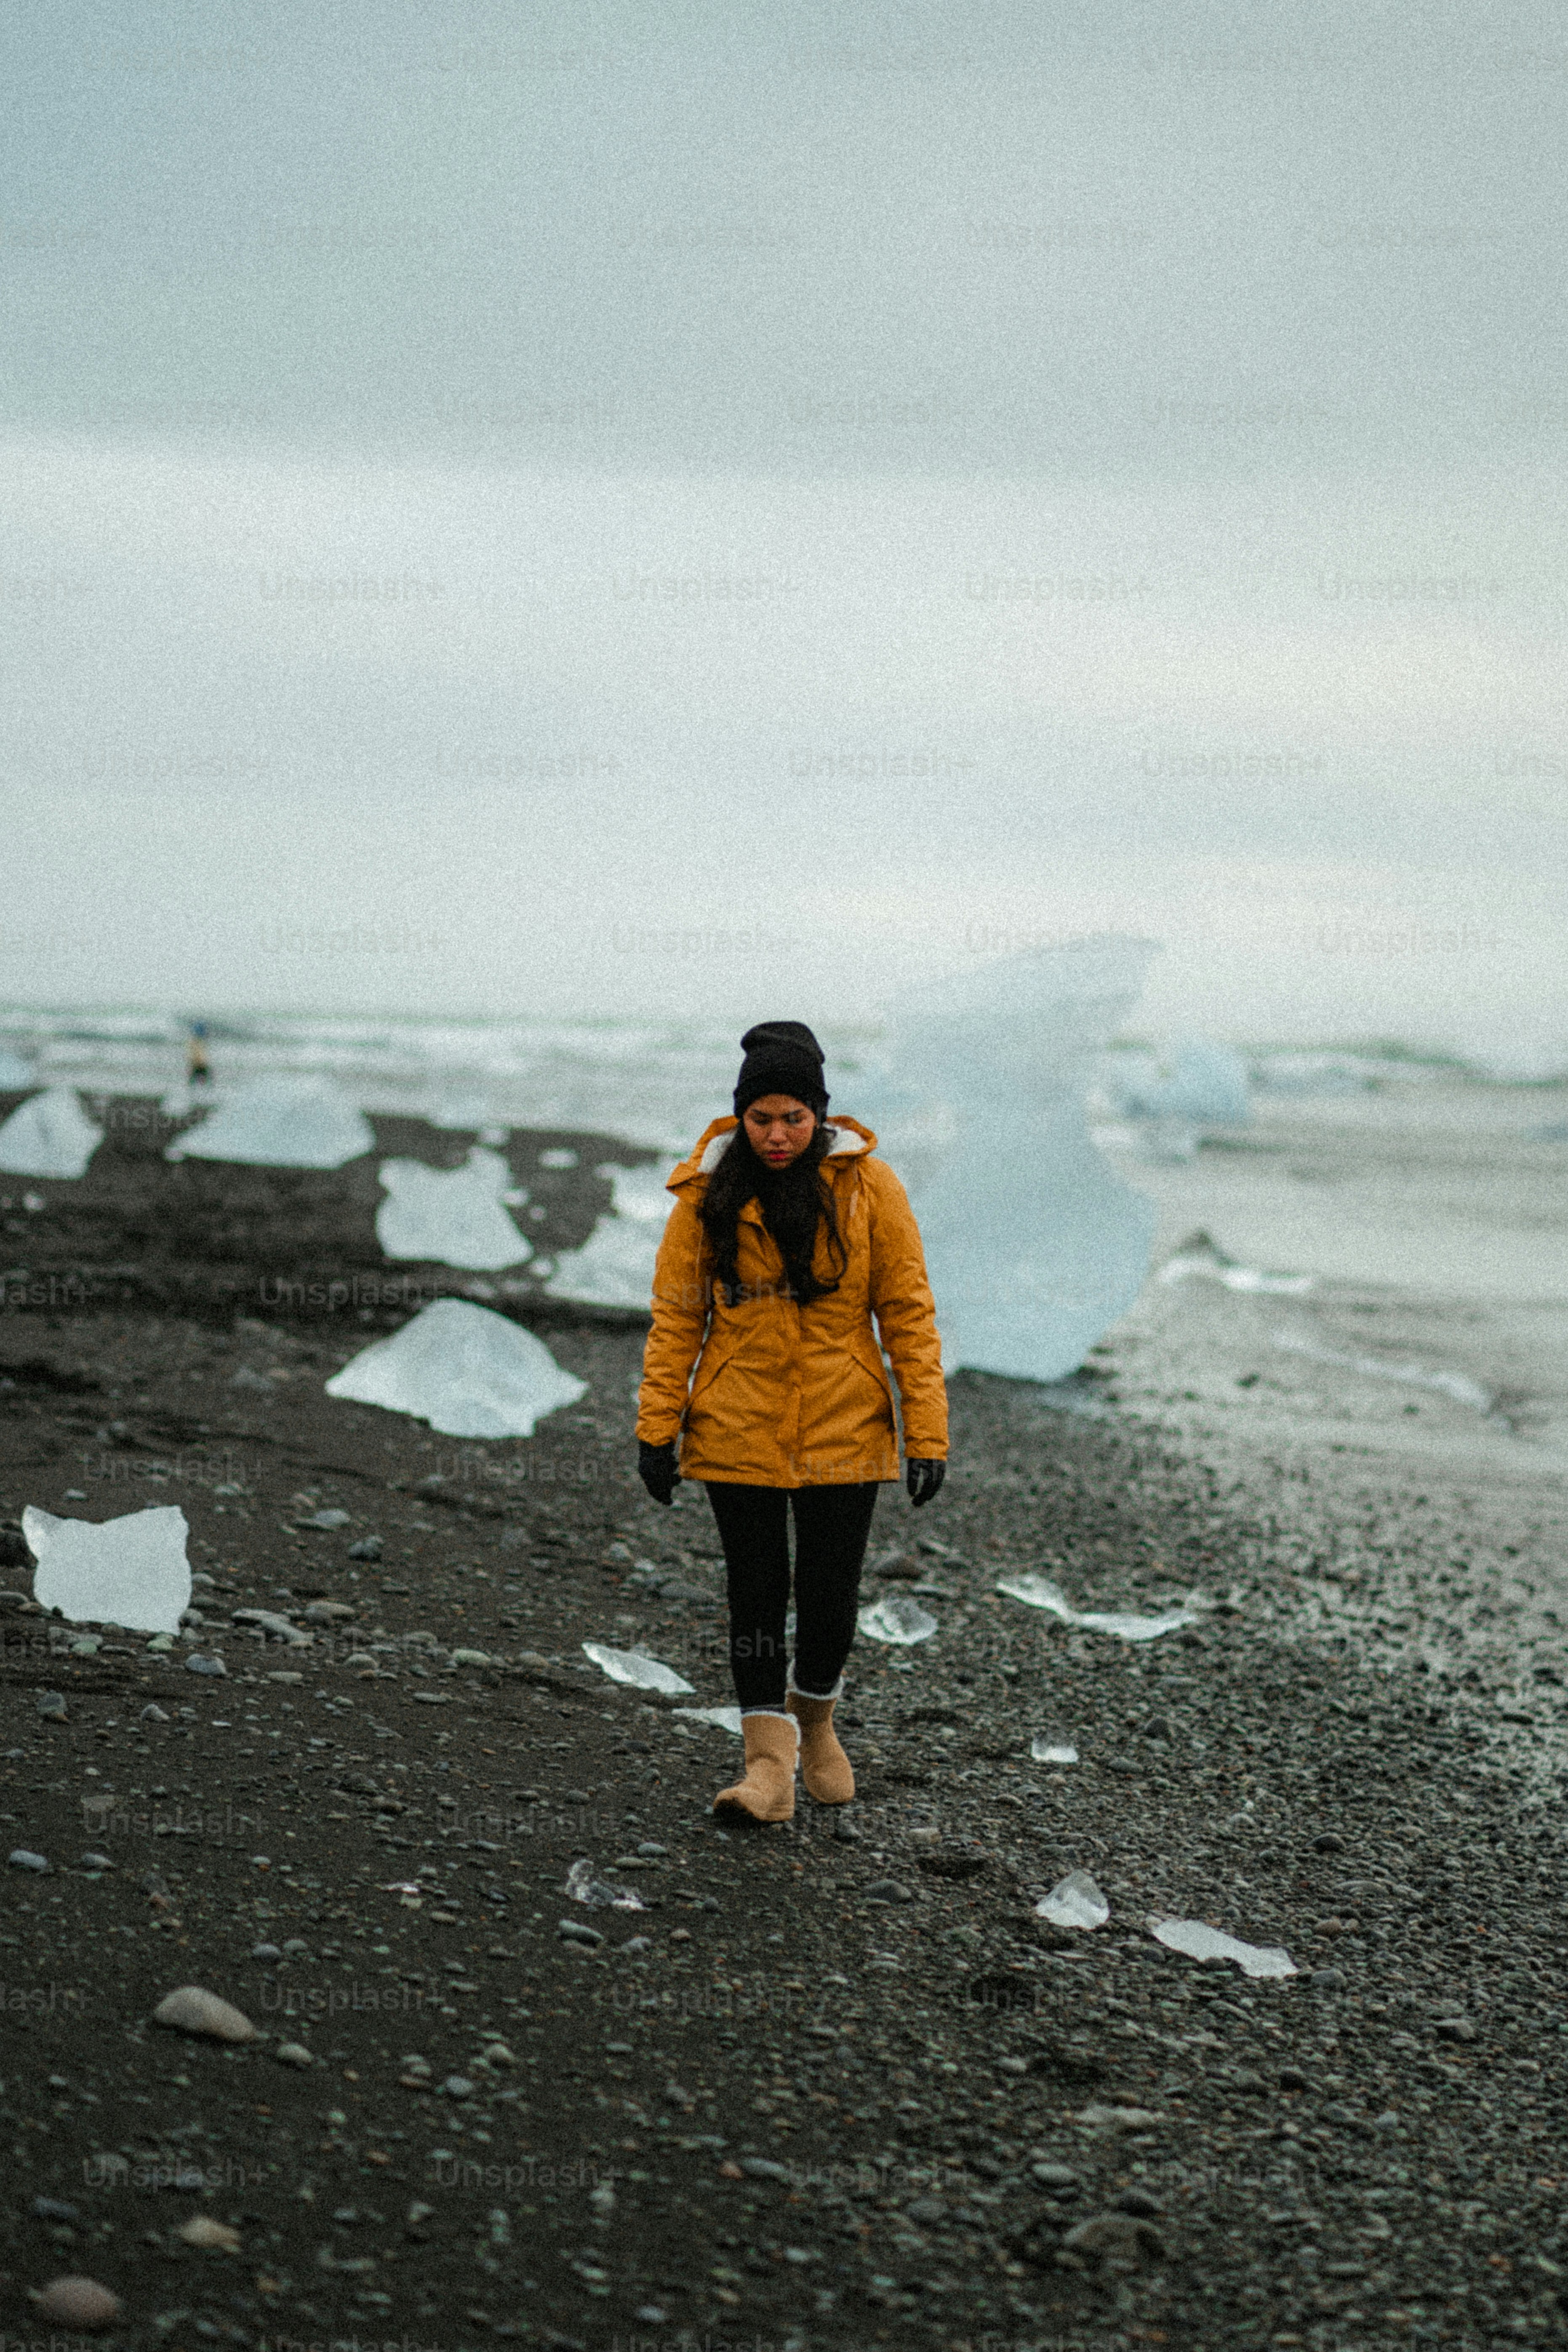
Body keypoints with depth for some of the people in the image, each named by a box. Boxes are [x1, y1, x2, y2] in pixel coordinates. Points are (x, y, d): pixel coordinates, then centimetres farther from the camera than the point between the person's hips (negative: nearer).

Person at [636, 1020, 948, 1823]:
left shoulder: (867, 1186, -6)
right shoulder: (709, 1191, -4)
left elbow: (908, 1312, -4)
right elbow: (676, 1314, 0)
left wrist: (928, 1433, -8)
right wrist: (657, 1428, -5)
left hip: (842, 1431, 0)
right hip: (738, 1430, 0)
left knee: (829, 1597, 6)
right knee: (756, 1592, 1)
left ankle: (814, 1720, 32)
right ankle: (770, 1761, 8)